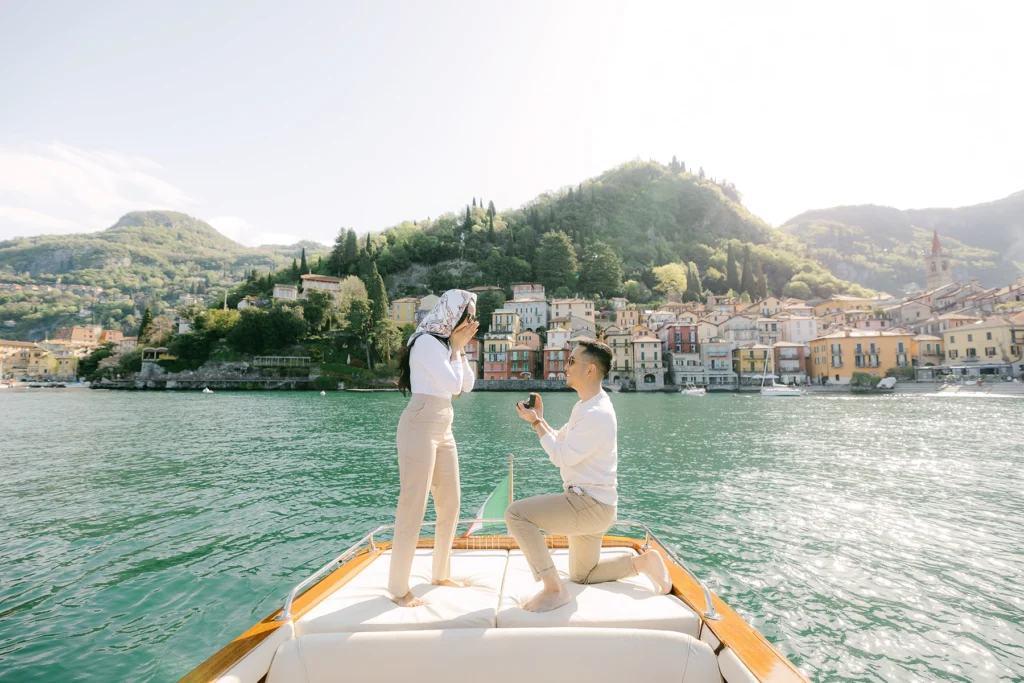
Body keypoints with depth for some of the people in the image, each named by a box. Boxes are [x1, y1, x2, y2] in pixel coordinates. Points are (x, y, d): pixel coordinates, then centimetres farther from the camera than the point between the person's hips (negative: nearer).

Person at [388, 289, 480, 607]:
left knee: (450, 505, 13)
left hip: (443, 430, 9)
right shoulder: (427, 342, -12)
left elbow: (467, 385, 14)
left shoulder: (446, 343, 16)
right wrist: (457, 346, -6)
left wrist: (460, 348, 7)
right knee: (413, 508, -4)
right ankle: (399, 588, 7)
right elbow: (452, 383, -17)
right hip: (420, 428, -9)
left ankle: (441, 573, 28)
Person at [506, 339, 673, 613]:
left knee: (516, 513, -22)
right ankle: (644, 562, 23)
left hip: (591, 505, -11)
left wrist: (535, 422, -15)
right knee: (582, 576, 24)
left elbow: (560, 456, -23)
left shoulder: (597, 414, -23)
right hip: (587, 505, 11)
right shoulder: (584, 406, 10)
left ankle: (554, 589, -14)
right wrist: (540, 417, 2)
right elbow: (559, 442, 15)